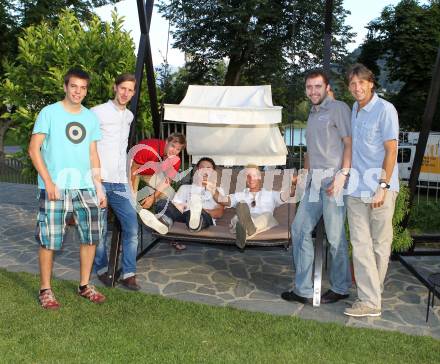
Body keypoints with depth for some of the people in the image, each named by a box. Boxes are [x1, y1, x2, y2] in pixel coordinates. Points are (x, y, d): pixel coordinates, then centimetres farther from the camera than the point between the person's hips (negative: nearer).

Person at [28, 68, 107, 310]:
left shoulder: (91, 117, 12)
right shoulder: (49, 112, -2)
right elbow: (34, 149, -5)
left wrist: (99, 187, 9)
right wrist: (48, 181, -14)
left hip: (84, 187, 5)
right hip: (55, 188, -4)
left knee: (91, 235, 7)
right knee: (49, 240, 1)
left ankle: (84, 285, 23)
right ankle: (45, 290, 18)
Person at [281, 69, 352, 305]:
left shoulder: (338, 108, -3)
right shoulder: (312, 113, 22)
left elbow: (349, 143, -9)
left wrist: (343, 174, -17)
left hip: (333, 178, -8)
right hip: (315, 180, 9)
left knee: (335, 236, -1)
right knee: (300, 229, 6)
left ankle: (340, 288, 17)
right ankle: (303, 290, 13)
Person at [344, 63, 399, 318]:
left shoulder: (385, 109, -7)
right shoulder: (353, 111, 14)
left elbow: (391, 150, -11)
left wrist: (382, 186, -16)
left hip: (380, 189, -6)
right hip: (356, 189, 6)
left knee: (380, 244, 7)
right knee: (361, 245, 4)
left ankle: (374, 294, 18)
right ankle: (369, 301, 12)